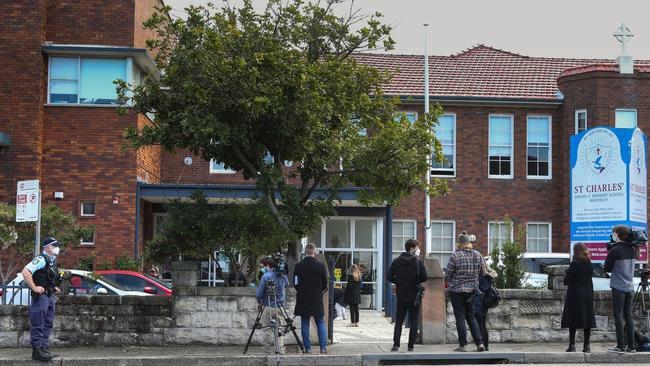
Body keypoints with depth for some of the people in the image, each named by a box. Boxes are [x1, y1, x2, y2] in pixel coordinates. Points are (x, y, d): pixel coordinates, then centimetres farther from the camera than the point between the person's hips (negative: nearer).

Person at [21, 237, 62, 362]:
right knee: (38, 325, -7)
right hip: (41, 295, -10)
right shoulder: (41, 259, -14)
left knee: (48, 324, 13)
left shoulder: (52, 260, 14)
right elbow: (25, 272, -24)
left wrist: (54, 287, 16)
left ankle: (45, 348, 19)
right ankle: (37, 351, -7)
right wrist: (34, 288, -23)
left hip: (50, 295, 10)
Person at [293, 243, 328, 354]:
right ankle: (323, 347, 1)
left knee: (305, 324, 6)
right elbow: (325, 284, -1)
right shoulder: (321, 266, -6)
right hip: (317, 299, 0)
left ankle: (307, 348, 4)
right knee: (320, 323, 7)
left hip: (303, 300, 0)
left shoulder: (298, 266, -5)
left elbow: (295, 283, 1)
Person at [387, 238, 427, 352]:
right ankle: (411, 346, 3)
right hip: (414, 296, -2)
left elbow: (390, 277, -3)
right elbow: (424, 277, -10)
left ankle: (396, 345, -2)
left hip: (401, 296, 2)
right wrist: (415, 282, 9)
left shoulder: (396, 261, 0)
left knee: (399, 322, 9)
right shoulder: (418, 261, -8)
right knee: (414, 323, 6)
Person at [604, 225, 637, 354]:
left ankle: (620, 346, -6)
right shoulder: (632, 250, 8)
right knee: (628, 316, 10)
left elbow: (607, 268, -7)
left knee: (618, 315, -3)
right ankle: (631, 346, 11)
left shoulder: (615, 250, -13)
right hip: (630, 287, 6)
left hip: (618, 288, -6)